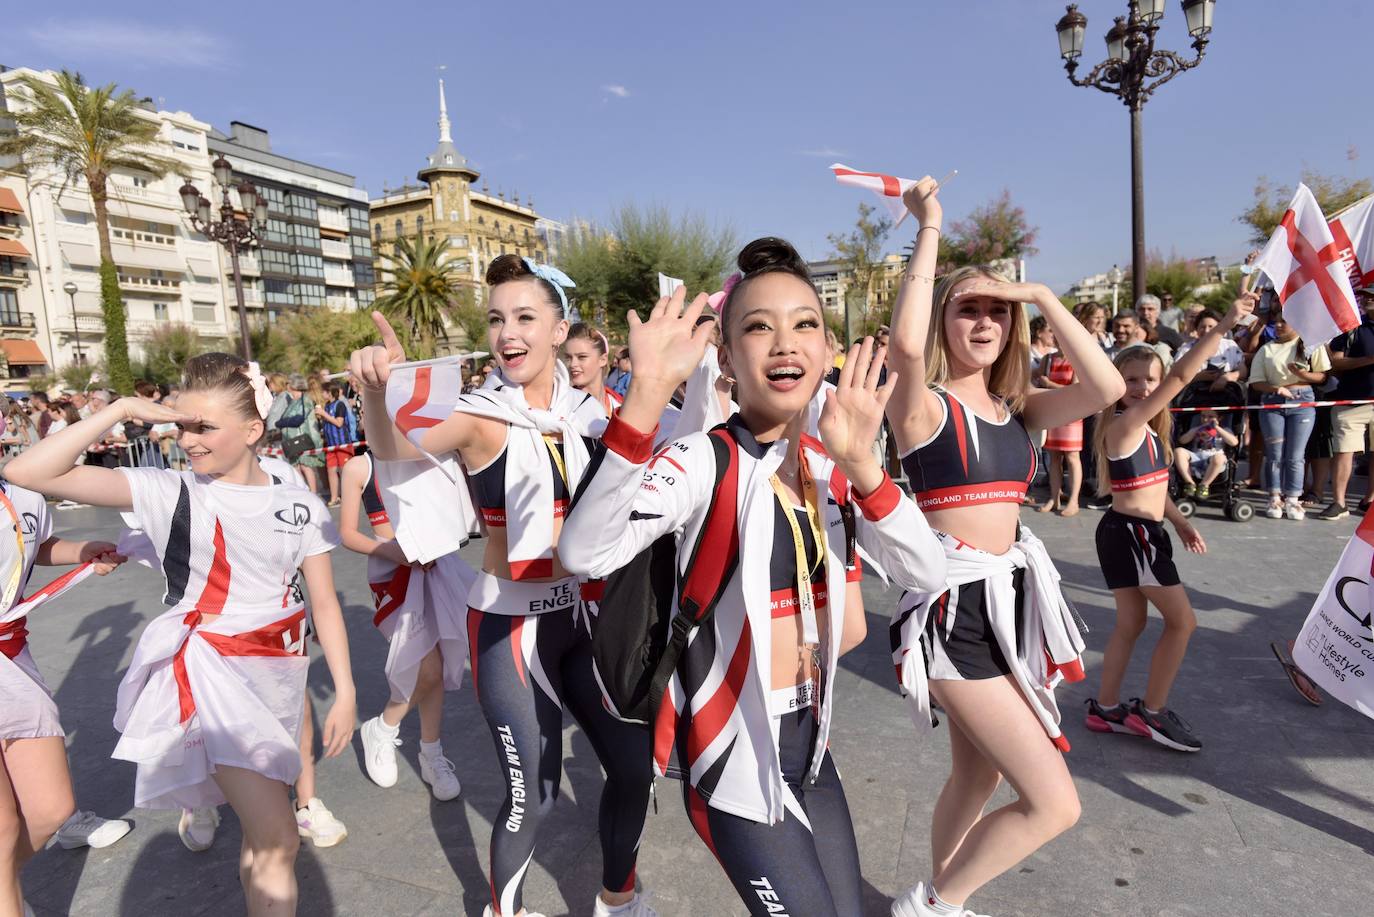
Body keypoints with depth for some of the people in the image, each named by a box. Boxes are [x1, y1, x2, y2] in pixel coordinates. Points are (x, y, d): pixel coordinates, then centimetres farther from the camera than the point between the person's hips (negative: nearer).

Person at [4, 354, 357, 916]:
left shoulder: (300, 505, -1)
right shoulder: (167, 491, -7)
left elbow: (325, 604, 1)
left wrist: (345, 692, -2)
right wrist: (121, 410, -18)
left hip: (277, 671, 4)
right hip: (209, 670, -3)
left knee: (263, 837, 19)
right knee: (279, 840, -8)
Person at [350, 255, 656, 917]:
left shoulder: (585, 410, 0)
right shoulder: (480, 415, -12)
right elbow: (396, 452, -29)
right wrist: (376, 393, -50)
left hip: (584, 612, 5)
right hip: (510, 624, -4)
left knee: (634, 767, 12)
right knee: (533, 794, 3)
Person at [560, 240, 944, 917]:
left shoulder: (830, 468, 1)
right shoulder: (701, 462, -19)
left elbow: (926, 574, -8)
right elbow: (585, 553, -35)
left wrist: (861, 465, -22)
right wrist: (647, 395, -45)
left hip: (811, 742, 7)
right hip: (735, 753, -6)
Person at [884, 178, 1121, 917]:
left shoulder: (1018, 408, 9)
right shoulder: (923, 404, -9)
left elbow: (1104, 388, -7)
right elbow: (904, 343, -31)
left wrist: (1042, 296, -5)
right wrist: (930, 231, -18)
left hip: (1005, 600, 8)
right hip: (951, 606, -8)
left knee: (977, 776, 22)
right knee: (1054, 801, -7)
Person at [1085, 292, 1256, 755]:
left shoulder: (1144, 429, 11)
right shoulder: (1124, 423, -18)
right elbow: (1182, 377, -27)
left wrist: (1179, 522, 21)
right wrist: (1223, 326, -29)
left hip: (1136, 533, 10)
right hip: (1131, 534, -10)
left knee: (1130, 623, 15)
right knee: (1182, 620, 0)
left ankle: (1106, 709, 25)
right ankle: (1151, 712, 13)